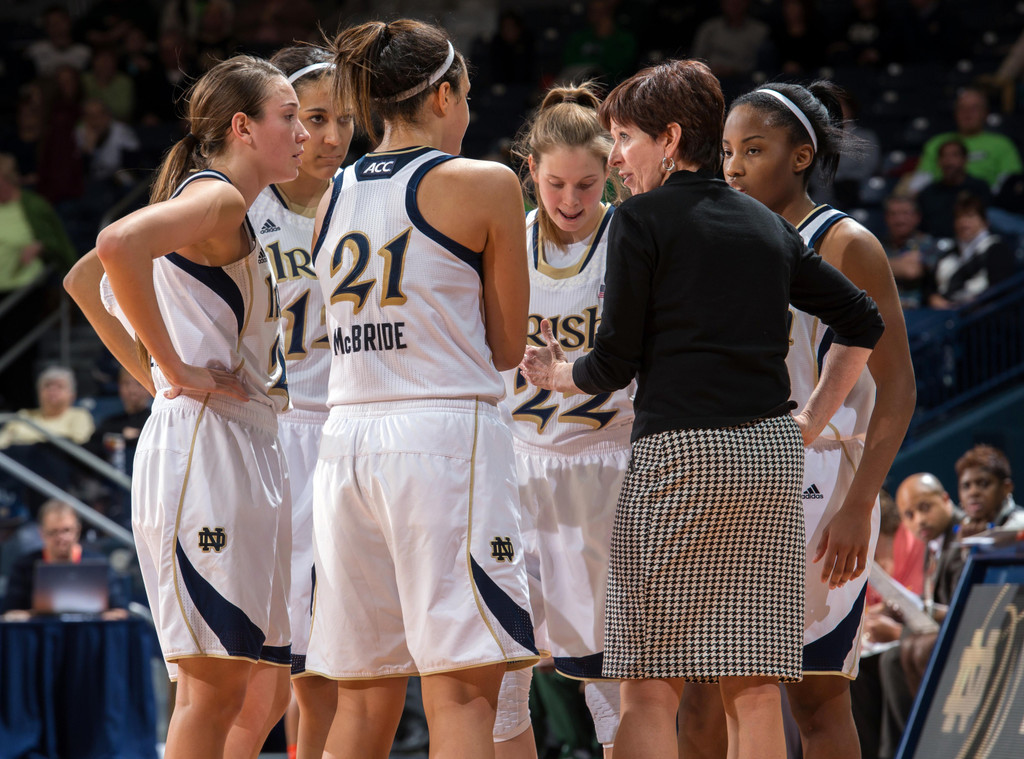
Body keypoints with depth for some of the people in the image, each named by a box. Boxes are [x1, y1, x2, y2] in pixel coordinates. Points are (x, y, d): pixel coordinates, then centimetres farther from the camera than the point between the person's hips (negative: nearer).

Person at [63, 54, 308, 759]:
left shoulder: (221, 208, 21)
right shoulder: (218, 199, -8)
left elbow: (85, 283, 29)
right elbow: (118, 245, -29)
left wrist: (153, 372, 18)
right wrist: (173, 370, -21)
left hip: (248, 459, 10)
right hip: (203, 445, -10)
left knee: (265, 694, 9)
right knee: (216, 686, -12)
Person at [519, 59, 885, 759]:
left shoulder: (642, 219, -1)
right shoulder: (766, 225, 17)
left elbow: (615, 364, -2)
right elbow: (863, 323, 20)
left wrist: (556, 375, 19)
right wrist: (808, 426, 22)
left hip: (680, 456, -6)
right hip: (772, 459, 6)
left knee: (650, 688, -5)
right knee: (754, 689, 4)